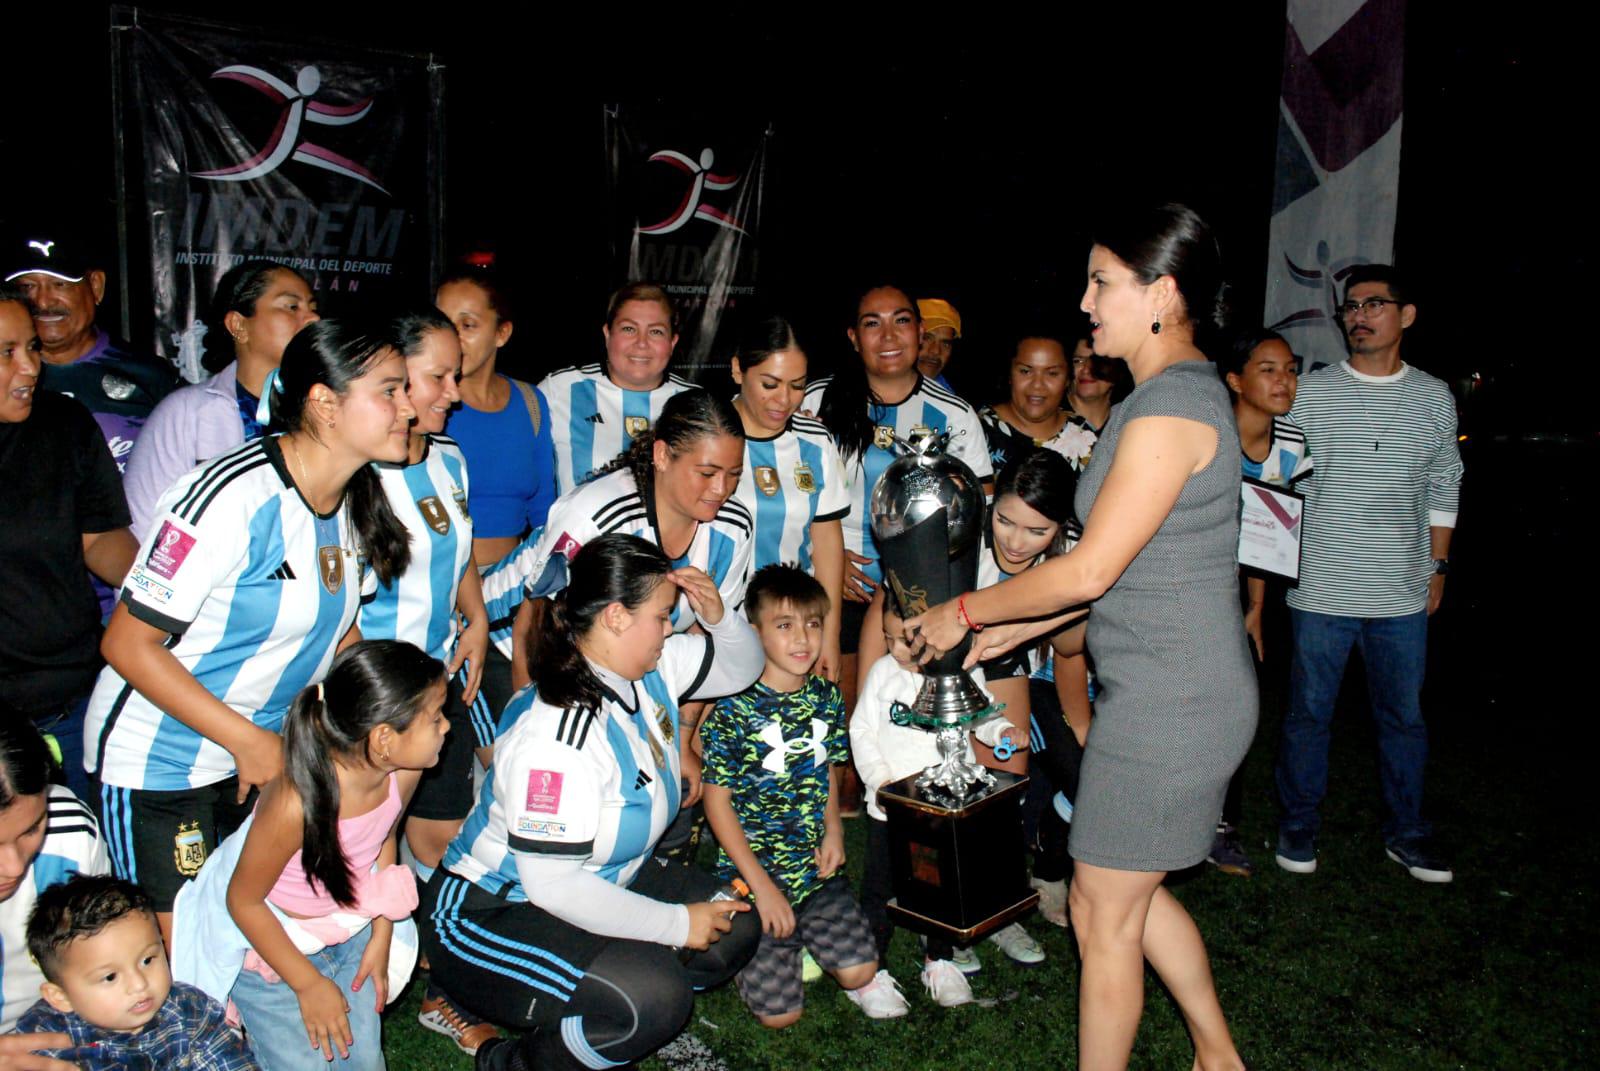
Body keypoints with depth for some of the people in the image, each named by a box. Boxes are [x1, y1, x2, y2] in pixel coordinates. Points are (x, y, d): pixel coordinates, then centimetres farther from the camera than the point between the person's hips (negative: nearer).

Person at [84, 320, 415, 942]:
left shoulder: (360, 498, -2)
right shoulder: (232, 496, -25)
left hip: (265, 752, 6)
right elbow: (128, 644, -21)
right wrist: (247, 740, -19)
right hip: (158, 759, -6)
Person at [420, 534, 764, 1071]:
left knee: (736, 926, 2)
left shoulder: (652, 668, -4)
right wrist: (676, 924, -23)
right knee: (653, 995, -29)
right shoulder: (558, 735, -31)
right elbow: (554, 884, -31)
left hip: (594, 886, 10)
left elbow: (741, 668, 10)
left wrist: (718, 616, -13)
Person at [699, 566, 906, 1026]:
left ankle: (804, 940, 18)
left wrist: (833, 826, -3)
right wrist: (762, 884, -13)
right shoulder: (734, 710, -15)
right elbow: (717, 800, -11)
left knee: (860, 971, -13)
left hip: (817, 868, 4)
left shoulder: (827, 698, 2)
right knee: (779, 1014, -5)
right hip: (753, 872, -4)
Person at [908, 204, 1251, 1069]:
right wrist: (1013, 631, 14)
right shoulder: (1180, 393, 11)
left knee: (1103, 917, 6)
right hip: (1174, 694, 10)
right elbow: (1130, 569, 14)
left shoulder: (1170, 406, -21)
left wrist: (965, 611, -8)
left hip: (1166, 705, -10)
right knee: (1131, 892, 24)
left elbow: (1089, 570, -21)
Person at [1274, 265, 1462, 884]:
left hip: (1403, 595, 2)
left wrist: (1438, 565, 11)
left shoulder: (1435, 398, 6)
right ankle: (1298, 825, 24)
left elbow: (1444, 489, 14)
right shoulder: (1309, 393, -2)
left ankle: (1406, 833, 28)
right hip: (1320, 589, -2)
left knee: (1404, 716, 12)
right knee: (1309, 712, 8)